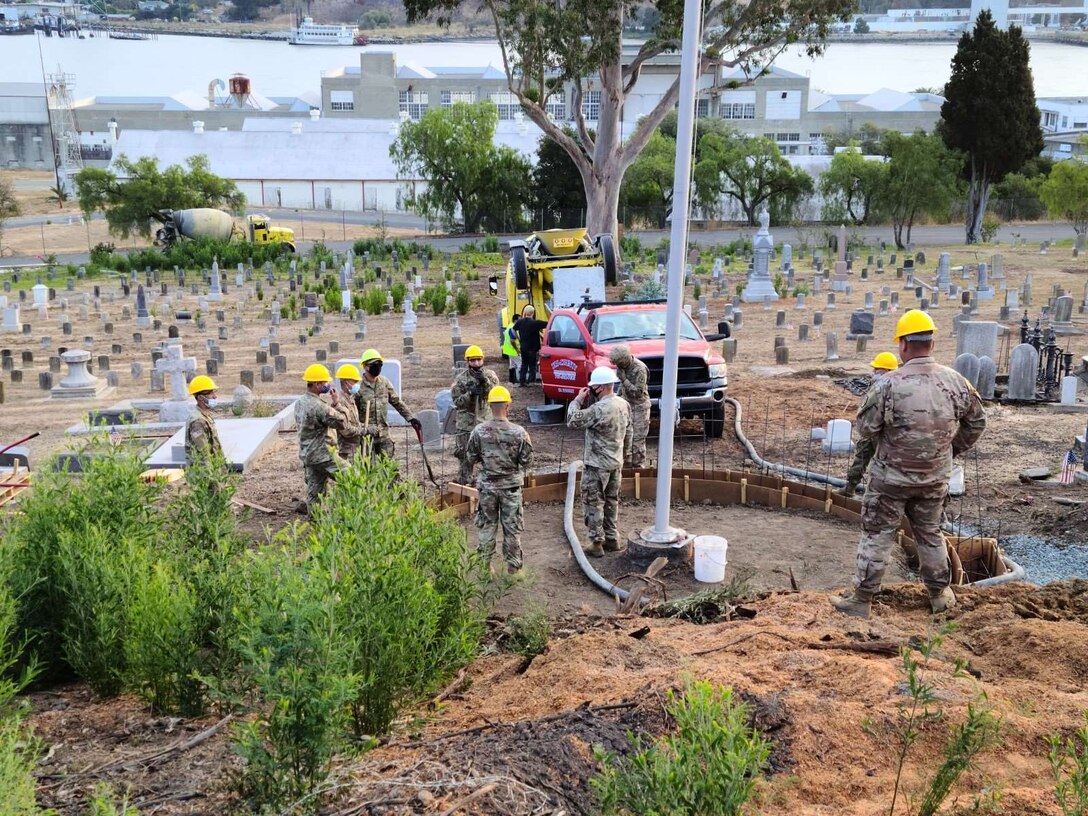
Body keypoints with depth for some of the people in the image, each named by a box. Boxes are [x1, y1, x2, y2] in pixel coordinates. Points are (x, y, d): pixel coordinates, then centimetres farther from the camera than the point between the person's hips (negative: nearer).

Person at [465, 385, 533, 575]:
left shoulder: (479, 431, -13)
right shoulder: (518, 432, -15)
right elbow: (527, 461, -7)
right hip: (511, 486, -1)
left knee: (486, 526, 15)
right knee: (512, 527, 11)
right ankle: (513, 566, 19)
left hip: (487, 486, 1)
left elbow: (470, 459, -2)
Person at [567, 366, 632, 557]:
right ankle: (612, 539, 26)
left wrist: (579, 399, -10)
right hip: (616, 463, 8)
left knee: (593, 503, 2)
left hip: (597, 464, -8)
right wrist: (625, 454, 23)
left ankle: (596, 543, 5)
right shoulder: (624, 405, 2)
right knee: (611, 501, 18)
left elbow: (572, 420, -20)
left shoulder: (599, 409, -25)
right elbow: (628, 433, 12)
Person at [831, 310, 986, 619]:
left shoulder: (890, 384, -20)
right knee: (930, 533, 21)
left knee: (876, 535, 6)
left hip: (892, 477, -4)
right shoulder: (955, 382, -7)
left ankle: (862, 600, 11)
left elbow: (866, 428, -13)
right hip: (935, 478, 4)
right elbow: (977, 423, 7)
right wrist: (951, 449, 19)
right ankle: (940, 593, 32)